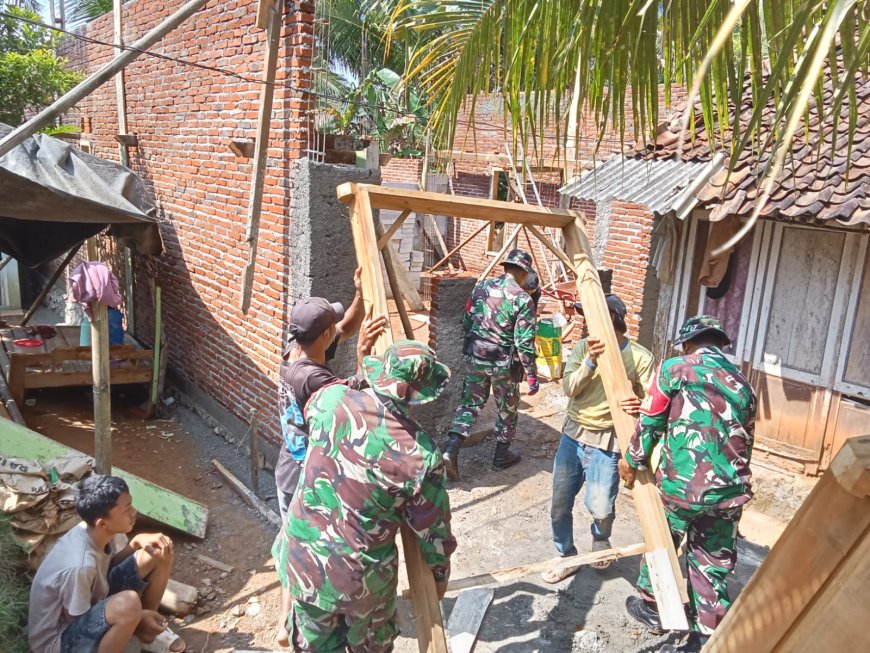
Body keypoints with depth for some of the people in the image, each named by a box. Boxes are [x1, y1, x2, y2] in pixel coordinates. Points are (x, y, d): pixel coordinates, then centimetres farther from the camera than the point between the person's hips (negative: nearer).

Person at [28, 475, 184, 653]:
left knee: (160, 554, -5)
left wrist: (138, 541, -14)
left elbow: (112, 561, 7)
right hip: (58, 638, -8)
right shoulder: (80, 565, -35)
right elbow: (76, 620, -22)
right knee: (128, 604, -38)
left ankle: (148, 631, 13)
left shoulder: (101, 531, -13)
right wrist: (137, 619, -15)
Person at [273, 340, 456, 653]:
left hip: (300, 557, 3)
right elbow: (433, 526, -9)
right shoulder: (420, 455, -23)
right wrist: (440, 572, 11)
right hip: (361, 574, -3)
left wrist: (358, 382, 27)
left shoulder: (331, 399, -17)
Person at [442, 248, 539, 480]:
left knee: (470, 403, 15)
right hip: (503, 364, -4)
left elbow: (466, 323, 9)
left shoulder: (481, 287, 1)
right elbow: (524, 343, -16)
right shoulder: (522, 299, -15)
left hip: (475, 356, 4)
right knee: (507, 409, 16)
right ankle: (502, 456, 31)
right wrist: (532, 375, -9)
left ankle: (451, 449, -2)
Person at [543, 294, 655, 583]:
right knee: (560, 504, 8)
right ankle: (566, 556, 32)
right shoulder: (584, 347, 0)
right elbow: (569, 388, -10)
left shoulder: (641, 357, -7)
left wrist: (640, 406, -30)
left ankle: (600, 542, 31)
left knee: (601, 508, -5)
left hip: (607, 442, -3)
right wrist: (591, 360, -25)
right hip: (573, 435, 3)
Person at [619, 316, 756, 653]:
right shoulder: (742, 383, 14)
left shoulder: (675, 368, -2)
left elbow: (650, 422, 0)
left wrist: (632, 460, 15)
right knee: (712, 565, 16)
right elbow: (745, 443, 20)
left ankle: (651, 605, 39)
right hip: (729, 489, 4)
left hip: (681, 483, -3)